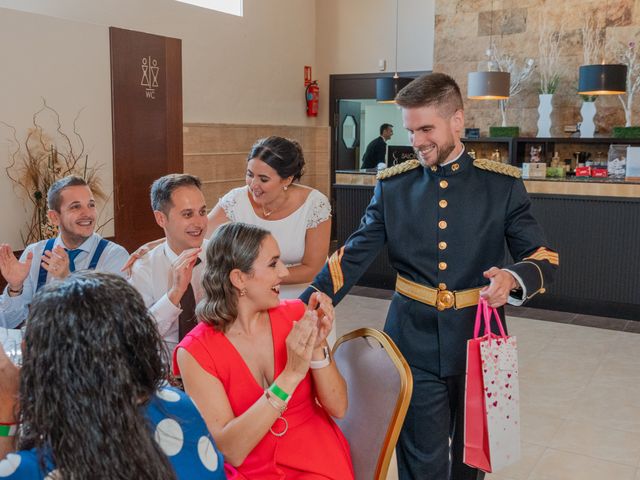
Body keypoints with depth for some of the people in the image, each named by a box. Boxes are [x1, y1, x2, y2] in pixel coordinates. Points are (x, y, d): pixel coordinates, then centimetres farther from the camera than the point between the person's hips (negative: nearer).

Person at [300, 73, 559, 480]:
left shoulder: (503, 184, -3)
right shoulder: (392, 186, 0)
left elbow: (545, 258, -3)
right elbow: (354, 256, -1)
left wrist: (512, 278, -26)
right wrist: (305, 307, -13)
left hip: (478, 338, 1)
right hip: (414, 341, 0)